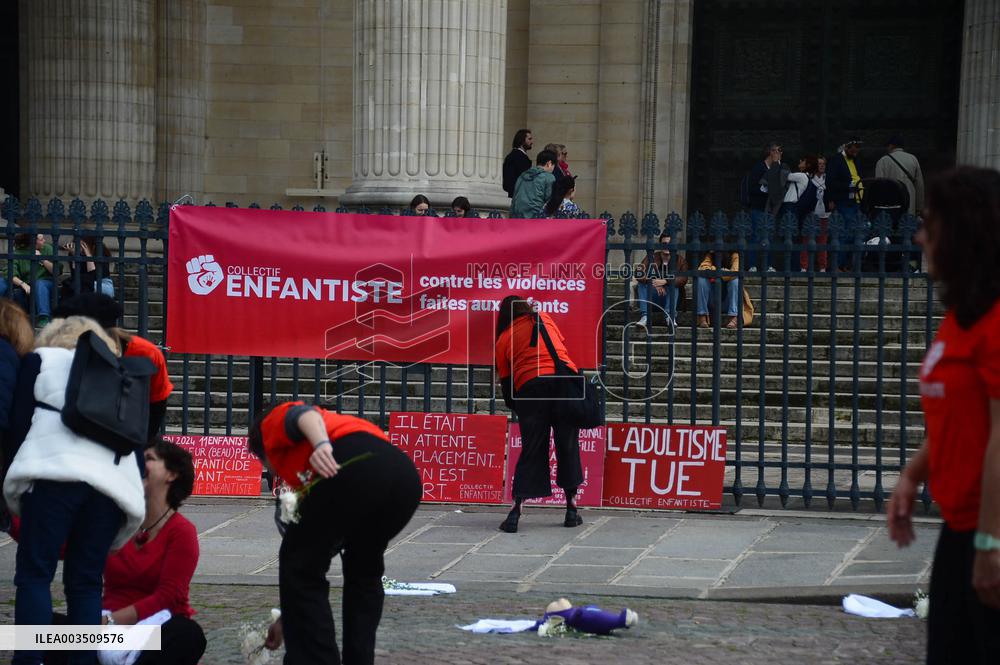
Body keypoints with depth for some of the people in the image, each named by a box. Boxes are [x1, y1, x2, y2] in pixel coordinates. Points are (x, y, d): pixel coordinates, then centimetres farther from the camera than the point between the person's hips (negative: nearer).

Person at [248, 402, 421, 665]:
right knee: (364, 574, 32)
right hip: (405, 475, 7)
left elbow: (304, 415, 1)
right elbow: (319, 550, 48)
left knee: (299, 569, 10)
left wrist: (322, 445, -21)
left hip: (357, 468, -7)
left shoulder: (275, 421, 28)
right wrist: (290, 619, 56)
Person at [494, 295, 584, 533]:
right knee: (567, 447, 10)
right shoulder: (544, 319, 19)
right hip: (565, 379, 1)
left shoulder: (503, 340, 15)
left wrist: (515, 406, 26)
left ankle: (516, 511, -4)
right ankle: (571, 511, 11)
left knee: (531, 451, 6)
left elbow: (506, 382, 14)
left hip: (530, 387, -1)